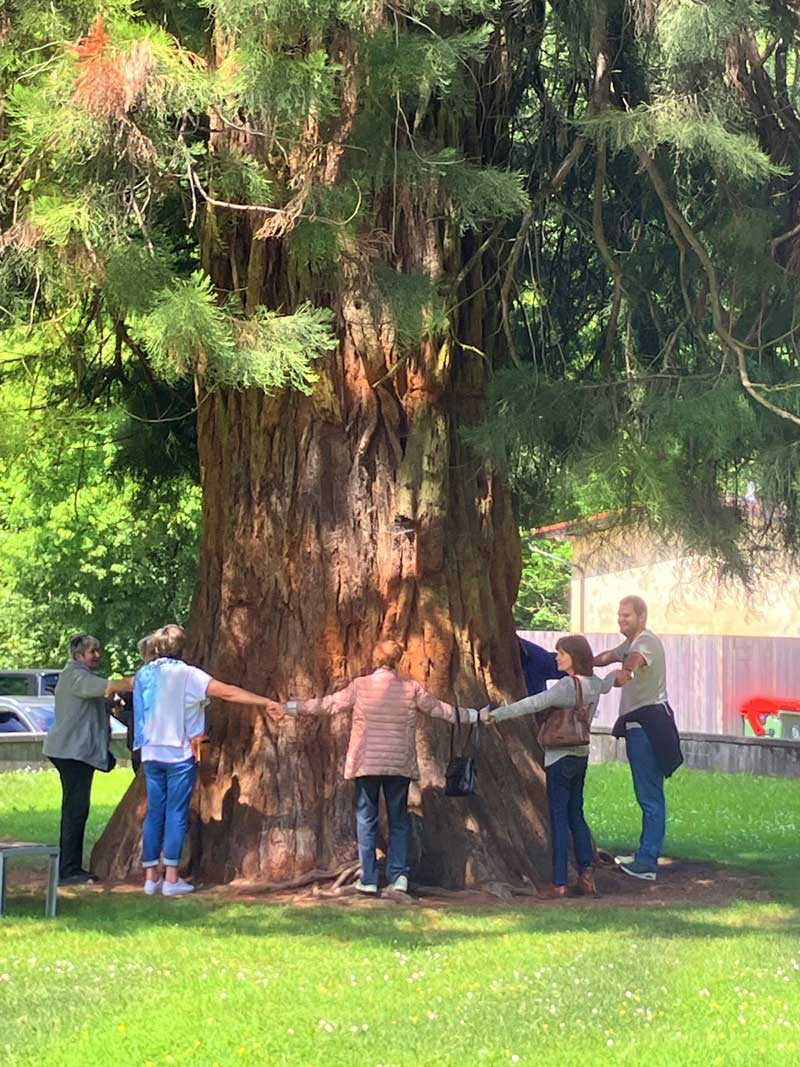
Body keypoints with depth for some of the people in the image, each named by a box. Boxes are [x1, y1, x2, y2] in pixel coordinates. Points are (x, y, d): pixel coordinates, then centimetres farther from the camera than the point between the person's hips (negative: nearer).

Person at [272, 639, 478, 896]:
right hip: (400, 765, 1)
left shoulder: (360, 686, -4)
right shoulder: (411, 688, -1)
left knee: (366, 818, 7)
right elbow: (438, 709, 9)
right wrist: (472, 715, 23)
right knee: (398, 820, 11)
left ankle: (368, 879, 3)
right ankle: (398, 875, -1)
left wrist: (291, 707, 13)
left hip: (366, 763, -1)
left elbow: (329, 704, 2)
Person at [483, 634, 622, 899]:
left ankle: (559, 883, -5)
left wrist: (495, 714, -21)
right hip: (581, 755, 8)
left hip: (560, 757, -8)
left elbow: (533, 704, -24)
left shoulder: (568, 686, -18)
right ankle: (586, 874, 11)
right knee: (575, 815, 16)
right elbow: (607, 684, 32)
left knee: (558, 817, -5)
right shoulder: (594, 684, 7)